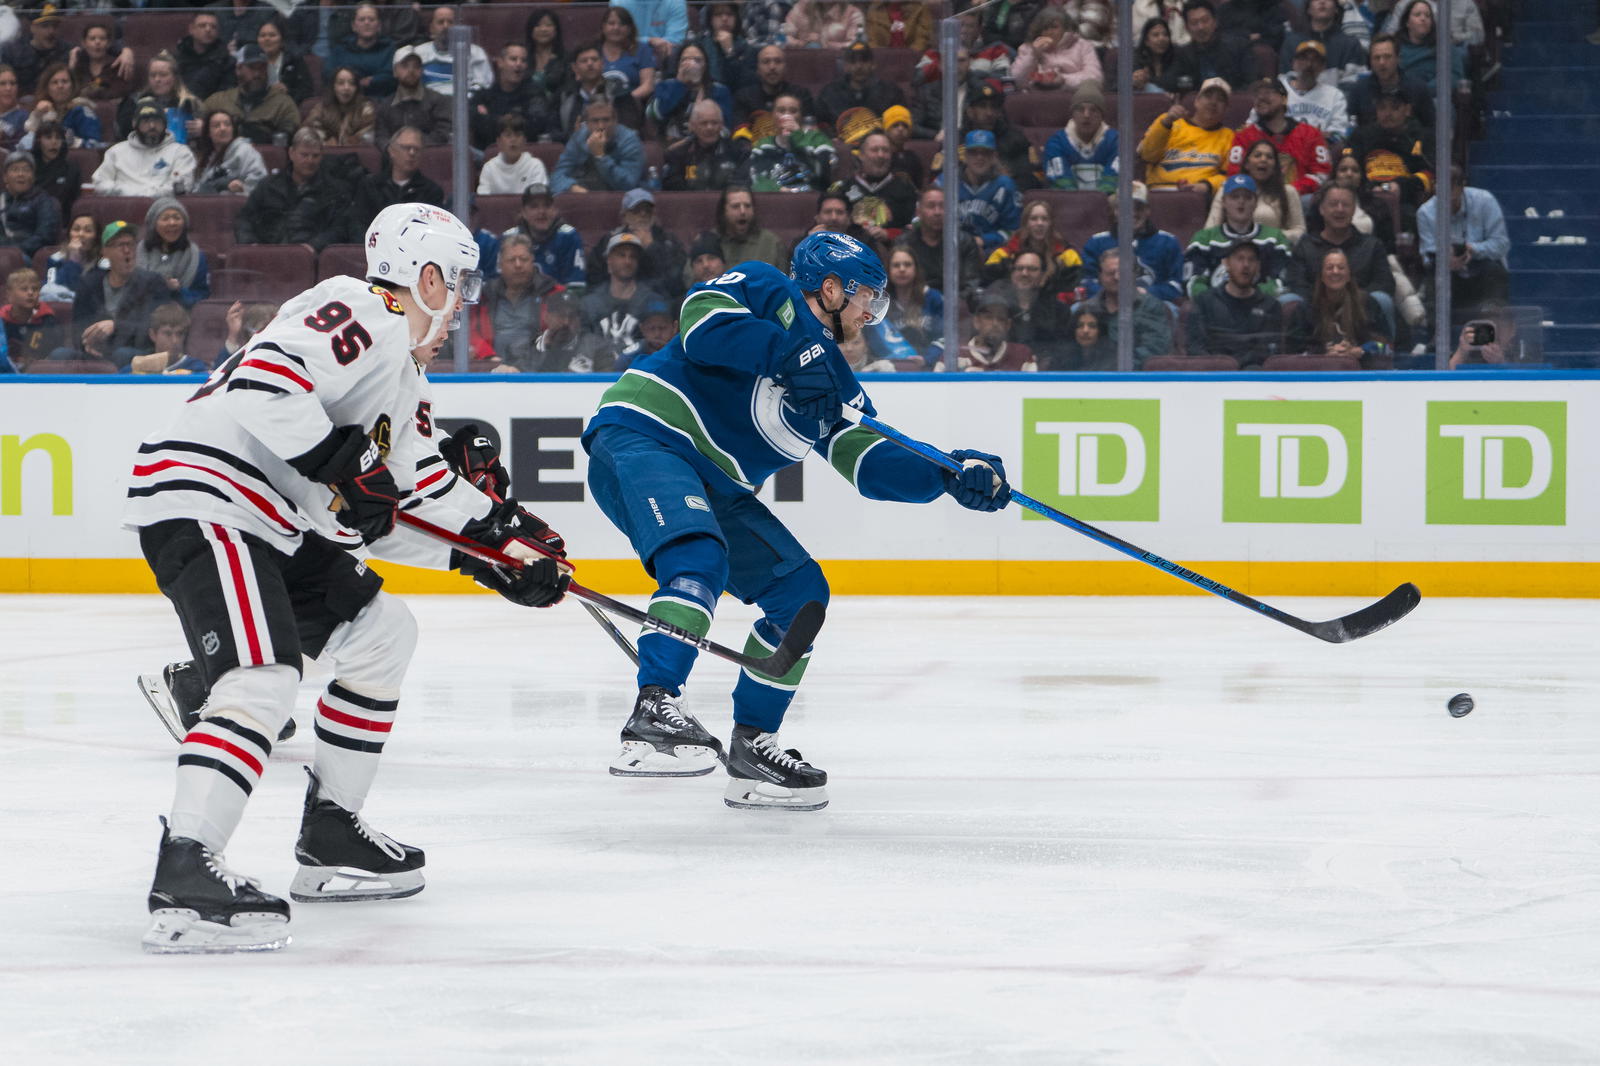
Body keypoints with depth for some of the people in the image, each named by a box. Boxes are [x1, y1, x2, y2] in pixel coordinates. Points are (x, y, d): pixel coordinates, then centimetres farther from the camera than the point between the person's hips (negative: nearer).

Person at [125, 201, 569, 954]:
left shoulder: (403, 383, 22)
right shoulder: (356, 315, -11)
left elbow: (398, 513, 23)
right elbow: (263, 386, -27)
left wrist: (498, 550, 17)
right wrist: (344, 466, -24)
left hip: (273, 524, 11)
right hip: (199, 501, -11)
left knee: (382, 633, 21)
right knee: (265, 679, -27)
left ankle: (329, 838, 25)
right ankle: (181, 879, -37)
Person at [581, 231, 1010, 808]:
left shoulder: (834, 378, 18)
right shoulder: (765, 293, -2)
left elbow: (873, 463, 10)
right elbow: (702, 319, -20)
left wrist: (952, 475, -5)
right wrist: (783, 352, -28)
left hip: (713, 487, 9)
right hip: (638, 437, -9)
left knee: (801, 591, 4)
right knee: (699, 559, -34)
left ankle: (751, 745, 10)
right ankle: (653, 712, -43)